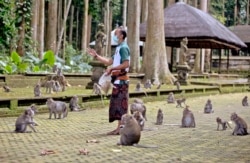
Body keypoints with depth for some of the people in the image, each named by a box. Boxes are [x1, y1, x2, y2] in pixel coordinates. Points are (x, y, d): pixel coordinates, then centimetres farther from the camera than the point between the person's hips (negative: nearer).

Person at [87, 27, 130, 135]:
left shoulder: (123, 48, -11)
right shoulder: (118, 48, 20)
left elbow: (126, 64, -22)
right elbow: (109, 62, 22)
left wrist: (112, 68, -20)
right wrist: (96, 56, 18)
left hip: (121, 80, -10)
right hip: (117, 80, 10)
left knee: (120, 104, -8)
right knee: (116, 104, 11)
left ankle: (120, 128, -5)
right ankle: (119, 127, 16)